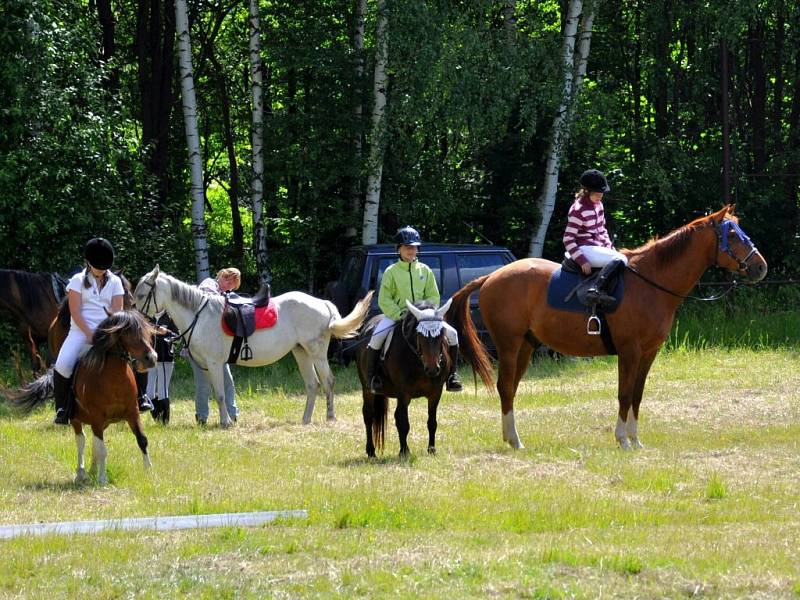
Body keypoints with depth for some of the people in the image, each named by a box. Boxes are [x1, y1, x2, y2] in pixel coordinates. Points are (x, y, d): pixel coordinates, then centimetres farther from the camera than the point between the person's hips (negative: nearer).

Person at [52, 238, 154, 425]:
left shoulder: (114, 282, 12)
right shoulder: (78, 280, 4)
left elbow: (117, 312, 3)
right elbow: (75, 312, -5)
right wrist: (90, 334, -16)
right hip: (81, 331, -2)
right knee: (63, 365, -26)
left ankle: (139, 396, 0)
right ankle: (62, 408, -9)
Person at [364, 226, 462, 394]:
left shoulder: (425, 270, 7)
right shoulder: (391, 272, -1)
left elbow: (434, 297, 8)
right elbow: (384, 300, -4)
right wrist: (399, 315, -17)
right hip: (395, 315, -3)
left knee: (452, 334, -12)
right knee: (376, 338, -30)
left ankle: (452, 374, 0)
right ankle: (373, 378, -15)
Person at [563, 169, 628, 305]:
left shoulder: (598, 204, 11)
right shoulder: (578, 210, -15)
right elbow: (568, 240, -16)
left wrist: (610, 247, 7)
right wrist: (582, 261, -23)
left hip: (597, 247, 10)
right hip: (585, 249, -10)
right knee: (620, 259, -28)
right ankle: (596, 289, -43)